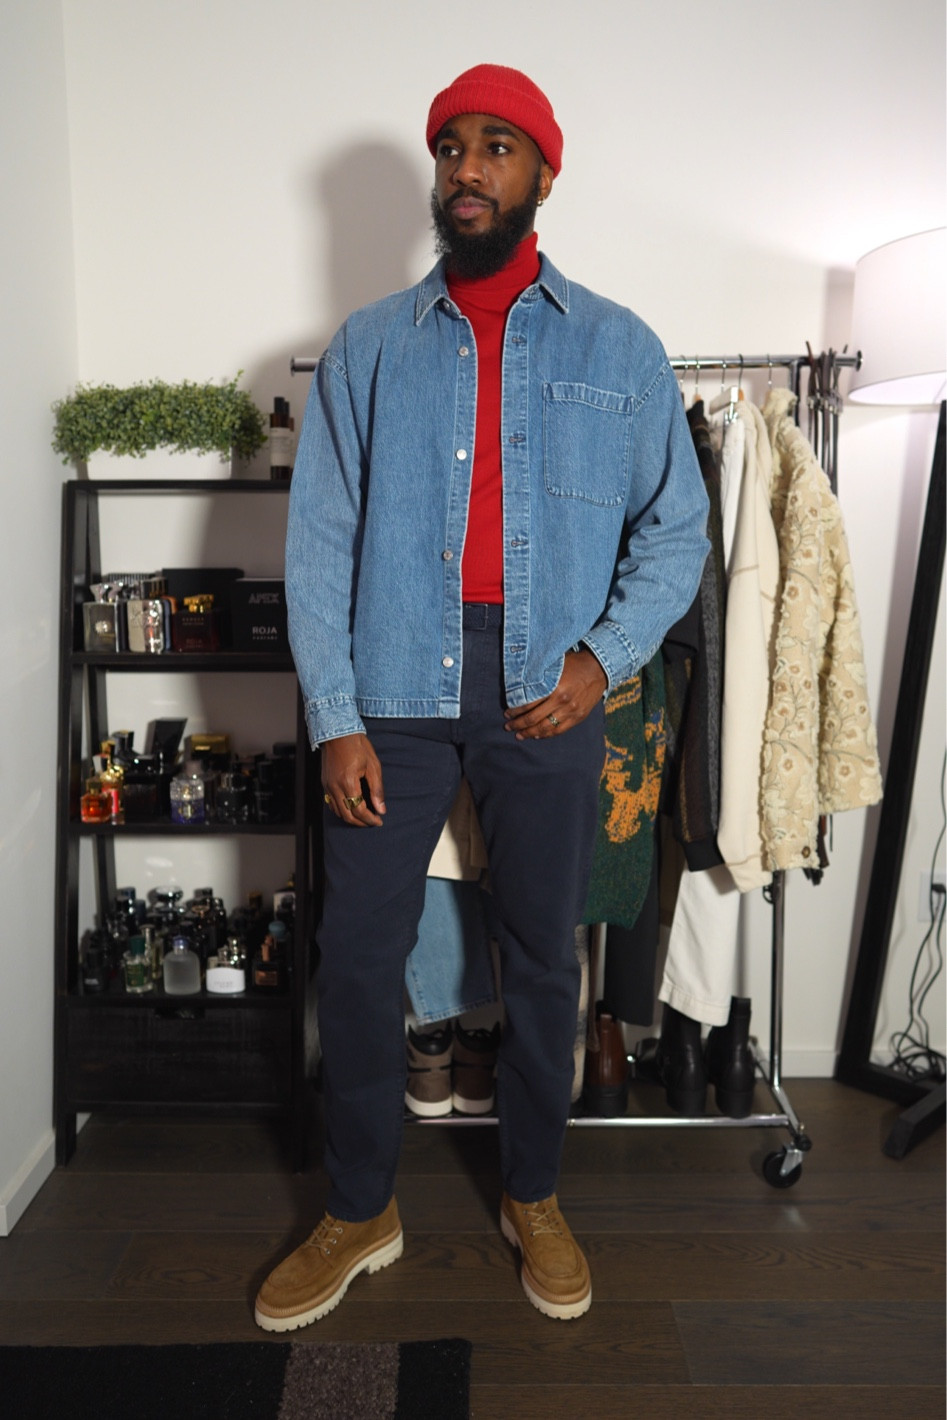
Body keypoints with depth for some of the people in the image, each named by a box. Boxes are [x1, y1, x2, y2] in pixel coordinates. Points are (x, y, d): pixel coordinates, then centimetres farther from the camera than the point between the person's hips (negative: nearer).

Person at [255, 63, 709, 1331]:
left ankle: (533, 1198, 34)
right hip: (395, 695, 1)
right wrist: (335, 716, -6)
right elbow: (319, 543, 2)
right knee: (357, 955, 5)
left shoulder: (619, 349, 7)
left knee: (543, 955, 11)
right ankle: (361, 1213, 28)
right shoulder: (367, 347, 7)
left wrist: (603, 657, -8)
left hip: (547, 701, 0)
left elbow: (676, 528, 7)